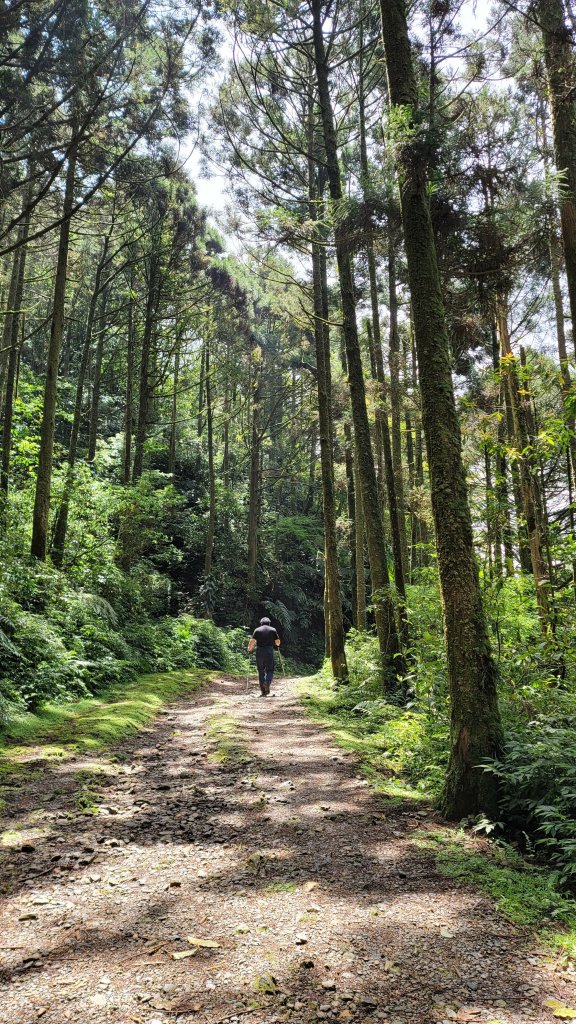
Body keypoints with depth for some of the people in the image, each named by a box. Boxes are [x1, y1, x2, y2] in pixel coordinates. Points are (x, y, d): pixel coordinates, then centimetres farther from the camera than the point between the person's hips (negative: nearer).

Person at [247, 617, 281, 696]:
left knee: (261, 671, 9)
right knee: (269, 670, 8)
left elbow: (252, 641, -3)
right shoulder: (272, 630, 8)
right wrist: (277, 645, 28)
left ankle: (263, 691, 8)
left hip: (259, 652, 1)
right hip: (269, 652, -1)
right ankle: (267, 682, -21)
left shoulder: (257, 630, 7)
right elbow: (278, 642, 6)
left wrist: (249, 650, 10)